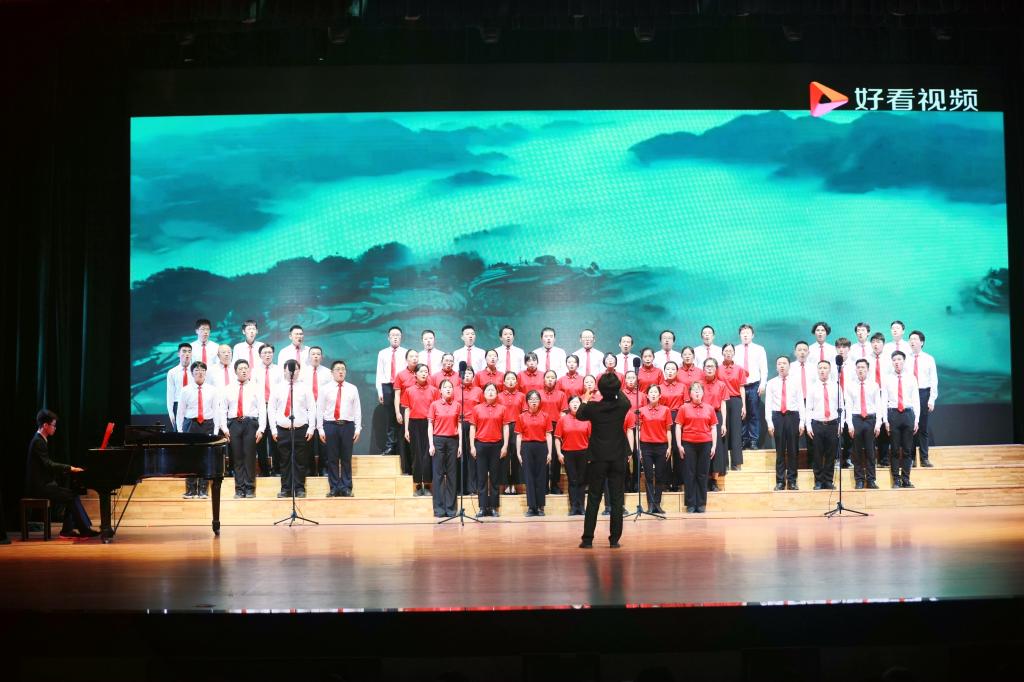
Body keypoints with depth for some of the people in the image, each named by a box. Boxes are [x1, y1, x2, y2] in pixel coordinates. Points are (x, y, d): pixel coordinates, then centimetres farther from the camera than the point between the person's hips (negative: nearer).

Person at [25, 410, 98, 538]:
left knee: (72, 494, 2)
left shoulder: (40, 440, 14)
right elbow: (47, 464, -25)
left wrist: (68, 468, 6)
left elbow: (48, 464, 16)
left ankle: (68, 530, 0)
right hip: (40, 486, -10)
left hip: (44, 483, 10)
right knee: (72, 496, -14)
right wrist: (69, 468, -22)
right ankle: (84, 529, -7)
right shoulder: (38, 442, -16)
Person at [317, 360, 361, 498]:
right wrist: (320, 429, -3)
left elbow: (357, 409, 6)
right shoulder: (325, 388, 4)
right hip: (330, 425, -1)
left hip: (347, 426, 1)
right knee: (332, 459, 3)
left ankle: (346, 488, 8)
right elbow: (320, 409, 3)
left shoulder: (352, 389, 8)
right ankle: (334, 488, 10)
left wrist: (358, 428, 0)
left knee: (346, 459, 3)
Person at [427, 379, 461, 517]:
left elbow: (459, 426, 8)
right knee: (438, 474, -1)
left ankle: (450, 508, 9)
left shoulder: (457, 406, 6)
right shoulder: (434, 405, 1)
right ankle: (439, 508, 3)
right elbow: (430, 426, 1)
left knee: (451, 474, 4)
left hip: (453, 441, 2)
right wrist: (431, 445, -6)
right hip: (438, 440, -2)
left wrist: (460, 445, 2)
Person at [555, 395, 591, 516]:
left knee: (582, 481, 4)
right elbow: (557, 438, 3)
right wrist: (559, 453, -4)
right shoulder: (563, 419, 3)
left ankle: (581, 506, 9)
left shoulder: (586, 419, 3)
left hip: (583, 453, 0)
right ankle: (573, 507, 5)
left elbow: (591, 437, 3)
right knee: (572, 481, 3)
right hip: (568, 453, 0)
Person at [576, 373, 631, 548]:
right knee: (617, 499, 4)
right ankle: (614, 539, 4)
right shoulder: (622, 406, -7)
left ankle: (588, 539, 5)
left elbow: (579, 415, 12)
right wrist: (616, 390, 33)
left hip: (597, 458, -1)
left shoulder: (593, 407, -11)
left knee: (593, 499, 4)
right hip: (618, 458, 1)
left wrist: (585, 399, 28)